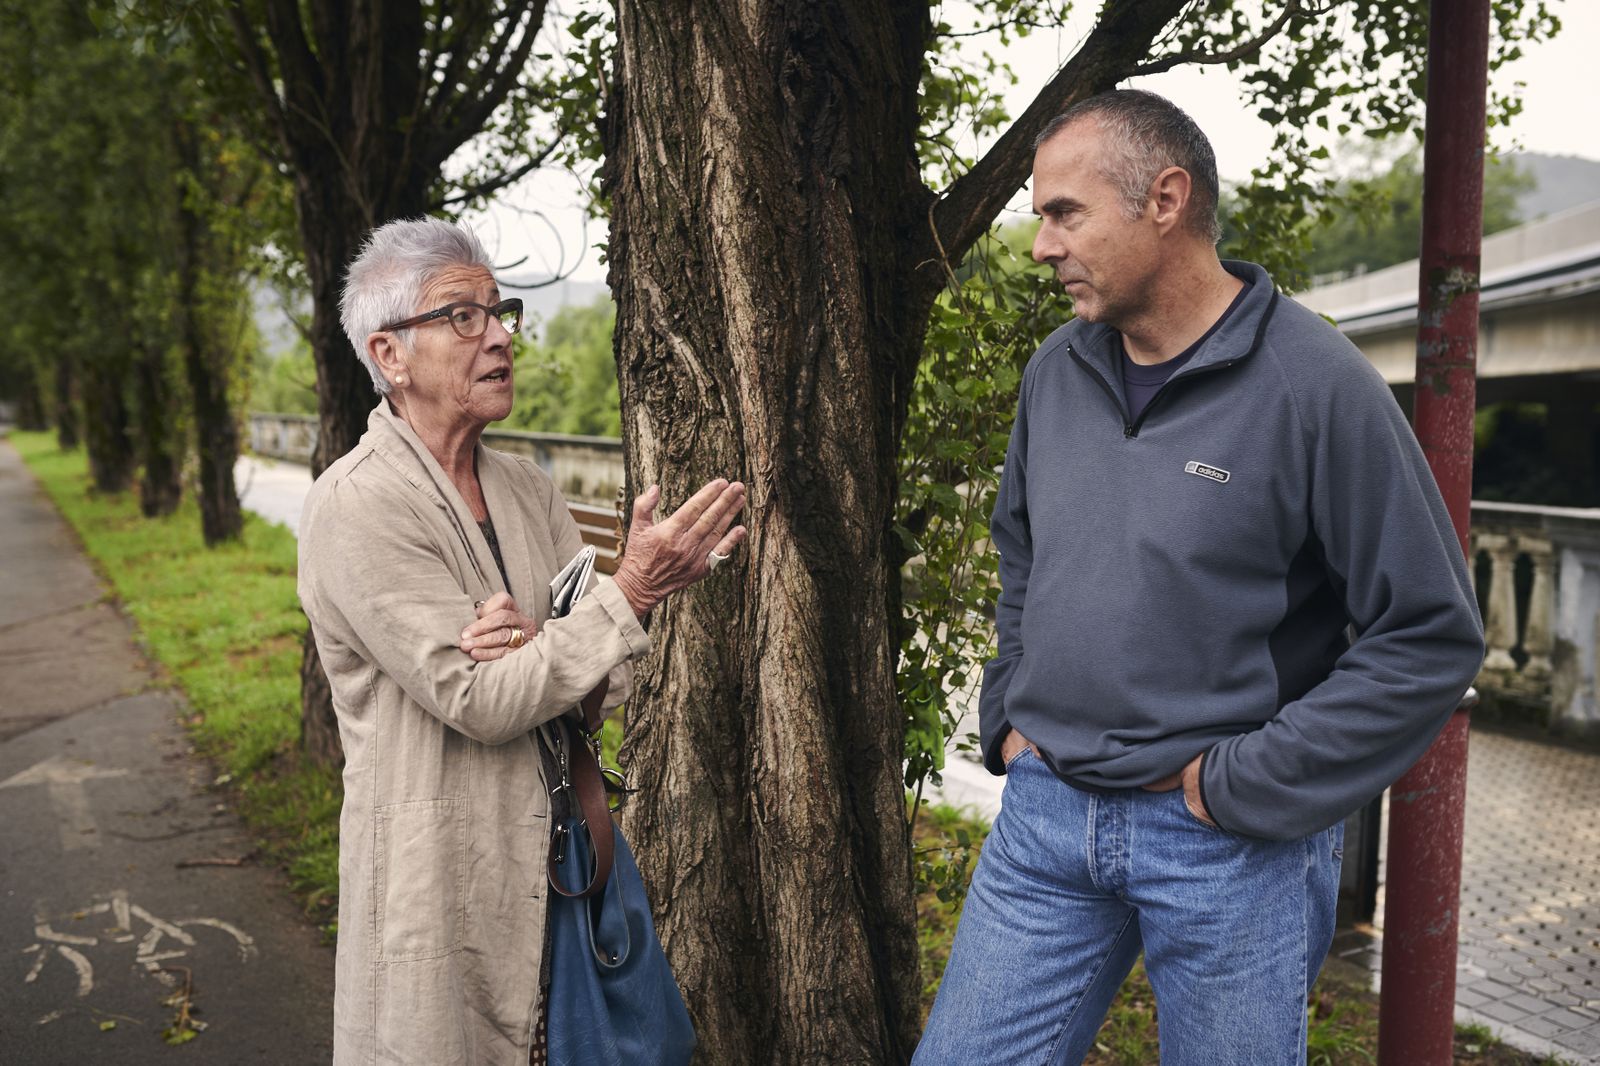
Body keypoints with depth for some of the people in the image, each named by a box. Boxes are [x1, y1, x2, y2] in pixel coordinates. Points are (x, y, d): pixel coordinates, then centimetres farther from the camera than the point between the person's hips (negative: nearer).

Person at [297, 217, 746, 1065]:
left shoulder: (527, 489, 6)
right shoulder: (357, 506, -15)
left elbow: (606, 681, 3)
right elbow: (480, 703, -20)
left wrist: (535, 643, -18)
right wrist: (631, 591, -22)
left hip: (553, 859, 6)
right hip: (440, 888, -6)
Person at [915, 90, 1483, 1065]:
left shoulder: (1317, 383, -13)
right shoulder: (1056, 371, 5)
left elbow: (1433, 634, -13)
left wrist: (1243, 784, -13)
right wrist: (1009, 716, 10)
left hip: (1232, 844, -5)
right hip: (1045, 816, 5)